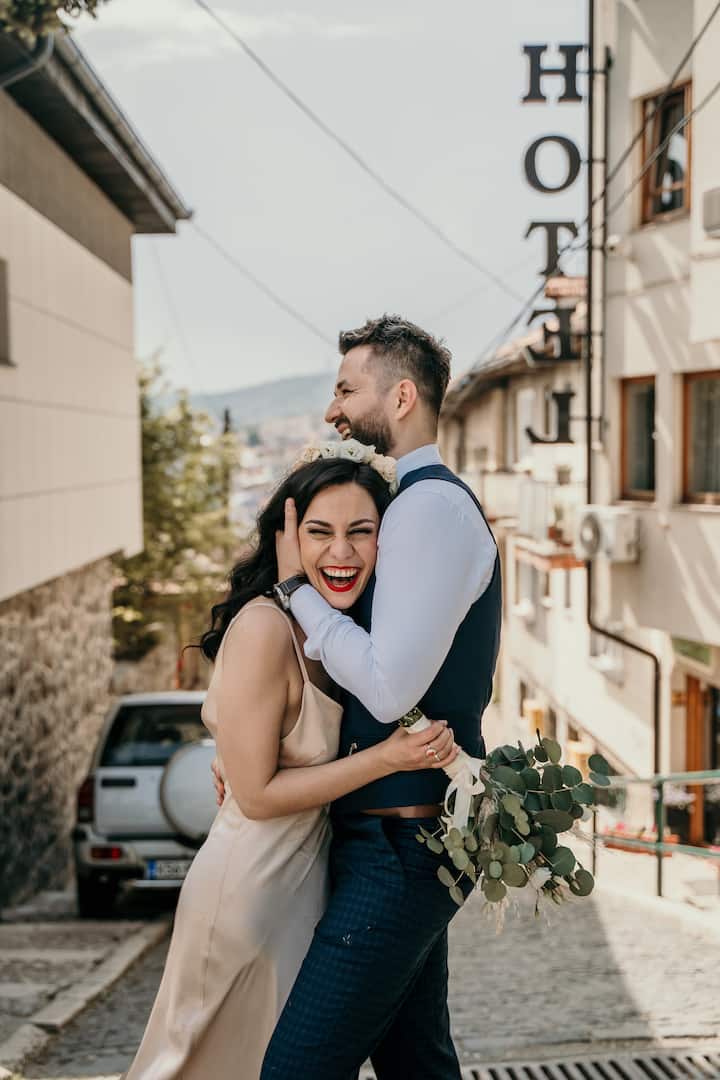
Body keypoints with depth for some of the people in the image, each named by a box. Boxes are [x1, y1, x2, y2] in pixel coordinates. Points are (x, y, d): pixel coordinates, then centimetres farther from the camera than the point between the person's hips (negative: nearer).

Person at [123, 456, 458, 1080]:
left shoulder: (333, 626, 2)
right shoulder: (264, 627, -24)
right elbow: (258, 794, -22)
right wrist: (388, 758, -24)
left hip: (311, 873, 9)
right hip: (253, 882, -9)